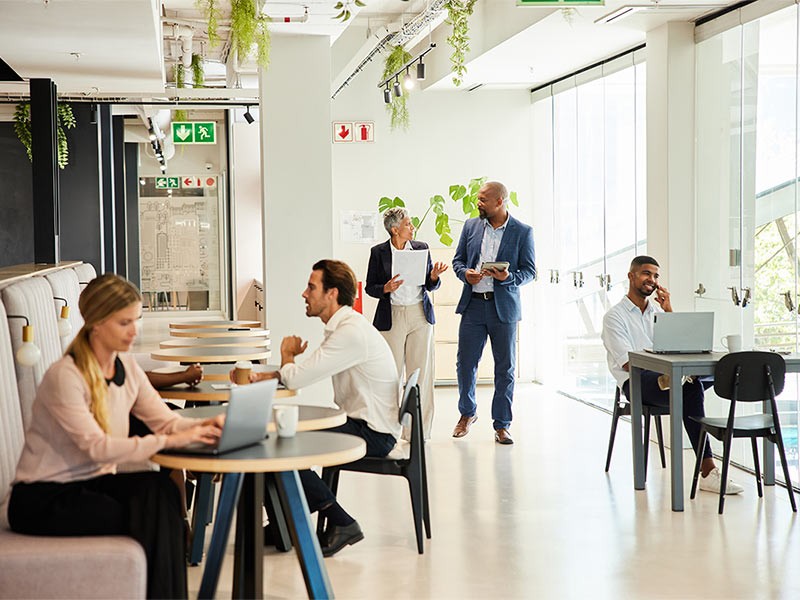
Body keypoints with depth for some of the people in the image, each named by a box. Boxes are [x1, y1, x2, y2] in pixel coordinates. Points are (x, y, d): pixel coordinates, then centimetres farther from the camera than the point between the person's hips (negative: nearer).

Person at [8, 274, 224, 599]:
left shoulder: (127, 366, 5)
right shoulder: (65, 376, -18)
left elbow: (166, 420, 0)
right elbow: (97, 447, -26)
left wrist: (203, 426, -22)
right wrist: (168, 441, -31)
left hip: (93, 484, 7)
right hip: (42, 499, -6)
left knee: (157, 488, -24)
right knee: (153, 517, -26)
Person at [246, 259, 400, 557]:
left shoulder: (351, 331, -23)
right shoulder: (342, 326, 11)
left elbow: (295, 378, -23)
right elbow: (302, 374, 14)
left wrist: (287, 352, 0)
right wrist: (262, 376, -3)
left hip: (374, 433, -10)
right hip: (361, 423, 10)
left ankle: (341, 523, -4)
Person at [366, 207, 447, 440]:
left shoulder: (421, 248, 8)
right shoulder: (378, 252, 0)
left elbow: (429, 285, 13)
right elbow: (370, 287, 4)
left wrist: (434, 276, -8)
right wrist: (385, 288, -15)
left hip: (420, 315, 2)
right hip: (392, 317, -2)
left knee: (420, 372, 1)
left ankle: (420, 428, 8)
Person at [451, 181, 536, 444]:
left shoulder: (522, 232, -1)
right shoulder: (471, 226, 8)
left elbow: (529, 271, 0)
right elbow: (458, 259, 14)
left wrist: (507, 277, -19)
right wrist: (465, 273, -7)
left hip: (503, 306, -2)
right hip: (473, 304, 2)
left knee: (505, 367, 2)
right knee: (465, 363, 5)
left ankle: (501, 425, 12)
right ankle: (467, 413, 28)